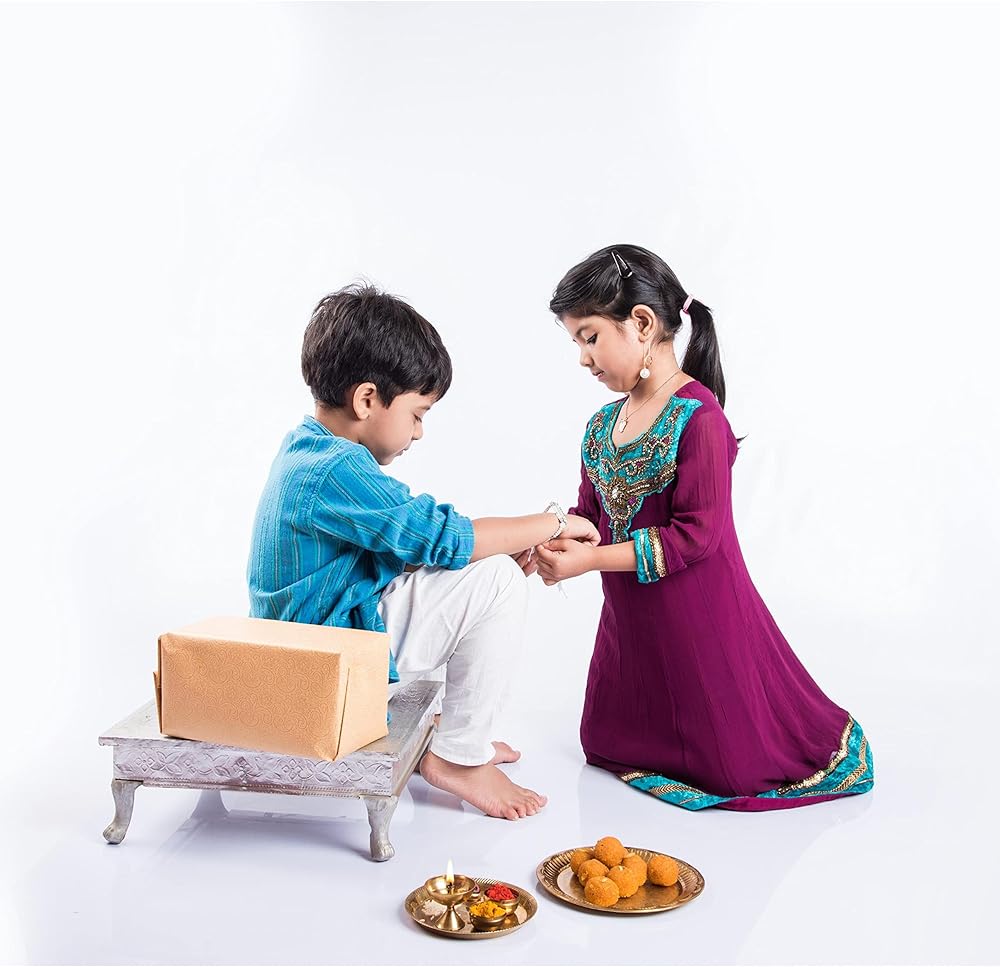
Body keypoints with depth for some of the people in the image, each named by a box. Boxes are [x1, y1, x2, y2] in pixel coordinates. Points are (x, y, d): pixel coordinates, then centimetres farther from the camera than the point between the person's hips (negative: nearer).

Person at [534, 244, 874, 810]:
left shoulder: (699, 417, -23)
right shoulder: (602, 425, 2)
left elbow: (695, 534, -25)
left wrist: (590, 560, -26)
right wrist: (553, 541, -12)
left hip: (699, 621, -8)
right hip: (631, 622, 8)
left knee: (735, 763, 5)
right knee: (606, 744, 21)